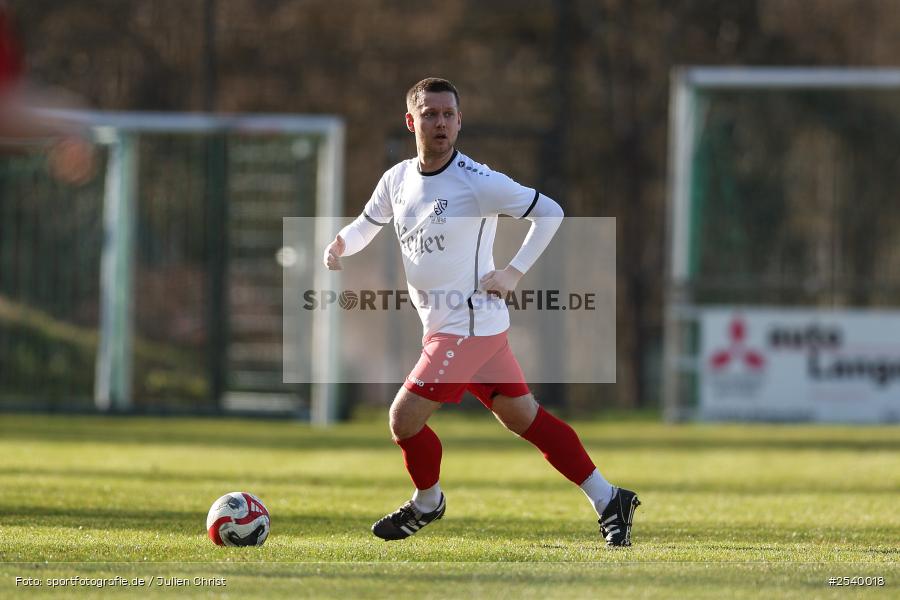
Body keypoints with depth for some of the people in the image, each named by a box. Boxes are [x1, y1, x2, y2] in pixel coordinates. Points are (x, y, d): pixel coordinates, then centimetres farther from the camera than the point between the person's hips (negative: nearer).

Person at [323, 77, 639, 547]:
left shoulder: (475, 182, -16)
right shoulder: (398, 179, 5)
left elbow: (549, 212, -10)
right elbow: (368, 224, 20)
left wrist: (514, 272, -13)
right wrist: (341, 244, -3)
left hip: (469, 326, -8)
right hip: (441, 327, 8)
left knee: (404, 419, -6)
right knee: (523, 418, 12)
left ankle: (427, 503, 22)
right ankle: (608, 500, 19)